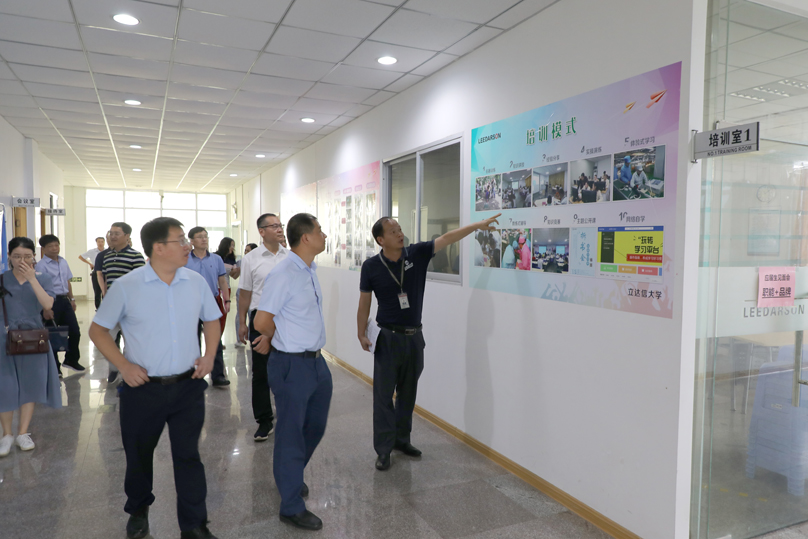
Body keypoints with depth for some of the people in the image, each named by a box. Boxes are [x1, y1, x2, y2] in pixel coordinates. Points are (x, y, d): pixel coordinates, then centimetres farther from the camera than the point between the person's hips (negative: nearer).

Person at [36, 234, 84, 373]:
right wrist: (46, 309, -18)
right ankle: (54, 367, 19)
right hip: (51, 301, -6)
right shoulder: (41, 265, -11)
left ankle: (71, 360, 28)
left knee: (75, 331, 8)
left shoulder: (63, 262, 10)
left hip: (64, 300, 6)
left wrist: (72, 299, 16)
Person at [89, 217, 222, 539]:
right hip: (142, 389, -1)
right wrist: (124, 365, -11)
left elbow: (212, 320, 13)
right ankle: (138, 512, 45)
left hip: (188, 387, 1)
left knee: (188, 456, 5)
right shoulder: (126, 286, -10)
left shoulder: (196, 282, -2)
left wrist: (209, 356, -1)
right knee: (138, 456, 18)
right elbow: (98, 330, 0)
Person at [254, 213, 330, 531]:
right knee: (291, 434, 7)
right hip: (292, 365, -8)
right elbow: (262, 322, -19)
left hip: (316, 361, 8)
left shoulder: (310, 270, 6)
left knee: (315, 426, 22)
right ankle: (291, 507, 24)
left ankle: (291, 476, 46)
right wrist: (285, 341, -2)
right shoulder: (284, 274, -21)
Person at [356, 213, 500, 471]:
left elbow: (446, 239, -8)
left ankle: (402, 439, 30)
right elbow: (364, 303, -2)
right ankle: (383, 449, 12)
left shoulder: (416, 254, -4)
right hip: (388, 337, -3)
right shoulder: (371, 266, -8)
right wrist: (361, 334, -5)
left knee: (408, 393, 15)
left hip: (414, 336, 3)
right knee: (384, 395, 2)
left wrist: (477, 225, -16)